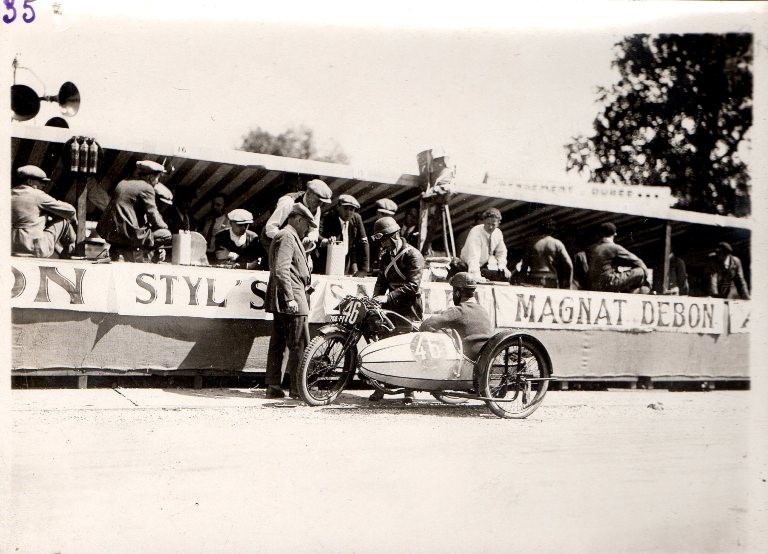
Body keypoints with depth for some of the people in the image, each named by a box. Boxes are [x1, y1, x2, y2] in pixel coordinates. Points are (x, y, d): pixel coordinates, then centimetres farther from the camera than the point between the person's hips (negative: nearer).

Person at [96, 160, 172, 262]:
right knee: (166, 235, -5)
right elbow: (153, 215, -6)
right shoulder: (146, 188, -7)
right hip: (130, 235, -9)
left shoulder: (122, 183, 19)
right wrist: (164, 228, 12)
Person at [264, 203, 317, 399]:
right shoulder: (287, 237, -10)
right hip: (292, 301, -11)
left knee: (278, 344, 10)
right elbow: (281, 269, -21)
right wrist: (290, 298, -23)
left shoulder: (290, 238, 23)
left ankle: (273, 387, 13)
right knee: (300, 345, -7)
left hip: (281, 303, 11)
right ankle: (297, 389, -5)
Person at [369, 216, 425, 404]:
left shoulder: (413, 255, -9)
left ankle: (409, 390, 2)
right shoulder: (386, 256, 17)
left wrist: (388, 297, -24)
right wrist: (376, 299, -5)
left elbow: (412, 286, -17)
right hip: (390, 306, 6)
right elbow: (382, 280, 15)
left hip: (408, 308, -6)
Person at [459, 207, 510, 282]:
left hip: (486, 264, 5)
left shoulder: (498, 233, -8)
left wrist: (502, 267, -11)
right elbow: (473, 257, -39)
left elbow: (501, 252, 8)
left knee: (506, 275, -14)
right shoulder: (475, 233, -28)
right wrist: (477, 278, -51)